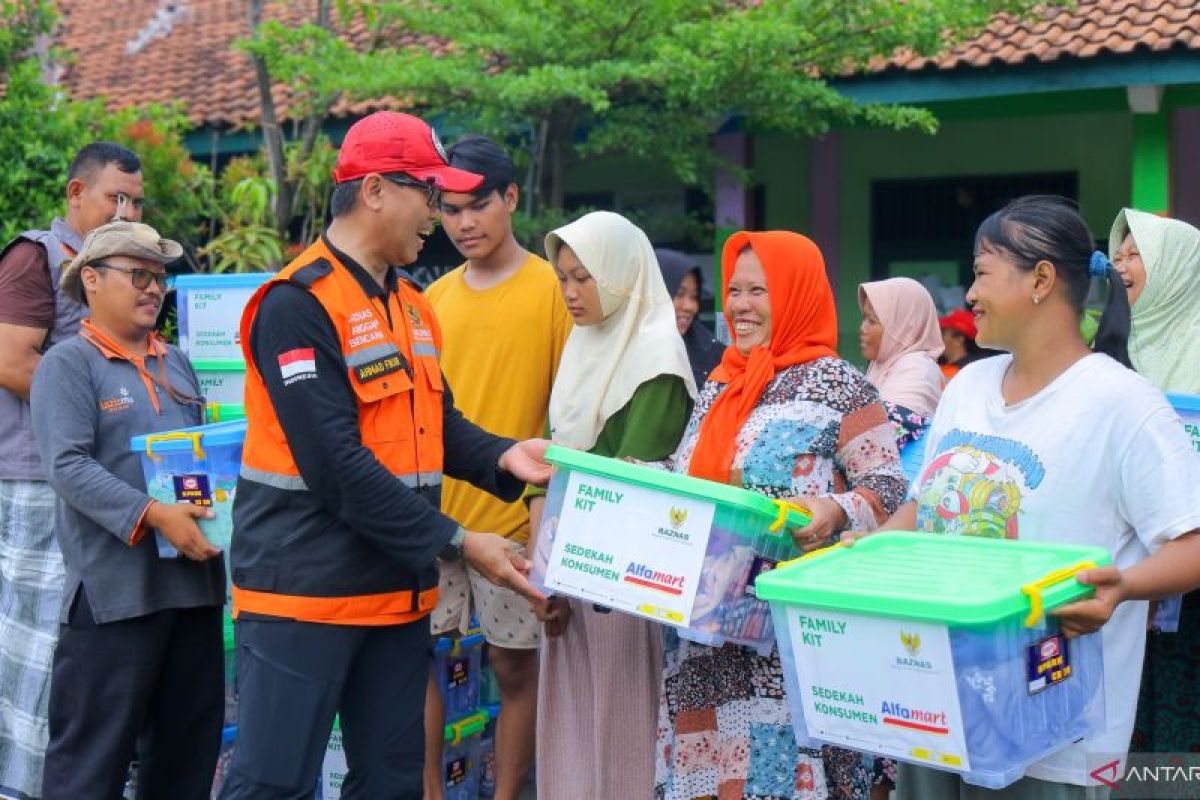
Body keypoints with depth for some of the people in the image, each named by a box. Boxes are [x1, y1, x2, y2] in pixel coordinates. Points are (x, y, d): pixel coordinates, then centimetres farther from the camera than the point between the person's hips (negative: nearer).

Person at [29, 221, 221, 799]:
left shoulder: (176, 363, 17)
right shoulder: (68, 365, -4)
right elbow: (69, 468, -16)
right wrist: (154, 515, -24)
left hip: (193, 579, 7)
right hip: (114, 588, -7)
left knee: (190, 747, 13)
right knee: (92, 752, -2)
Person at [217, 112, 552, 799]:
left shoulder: (412, 306, 12)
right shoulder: (298, 304, -16)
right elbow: (337, 465, -22)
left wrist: (502, 457, -6)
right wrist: (457, 544, -19)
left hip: (399, 590, 9)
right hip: (307, 587, -8)